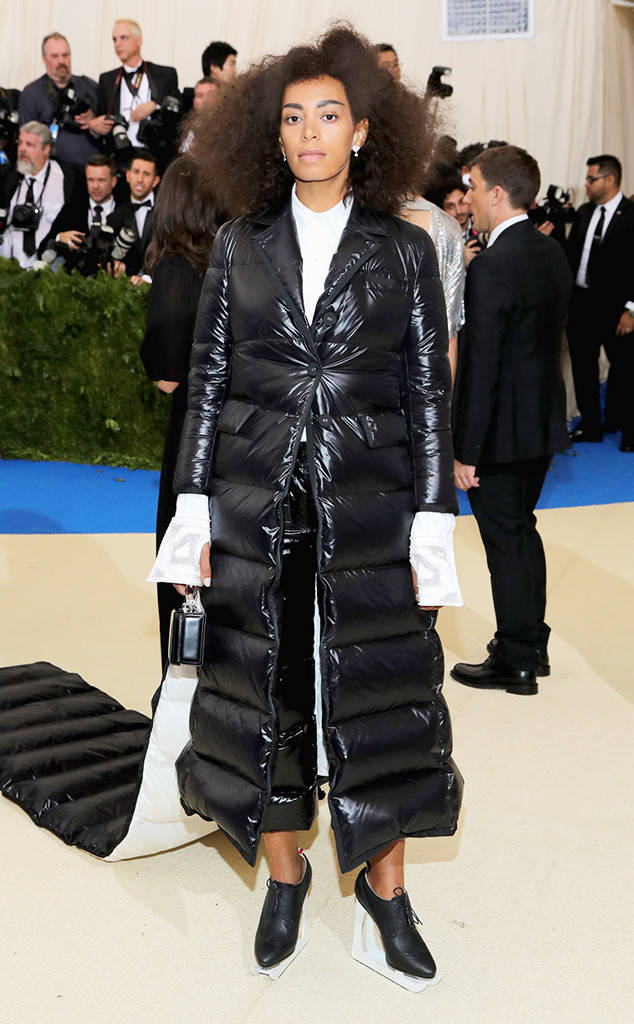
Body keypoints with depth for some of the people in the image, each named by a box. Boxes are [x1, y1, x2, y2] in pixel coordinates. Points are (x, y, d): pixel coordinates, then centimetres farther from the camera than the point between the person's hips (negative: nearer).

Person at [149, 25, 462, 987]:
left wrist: (433, 526, -6)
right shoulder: (240, 242, 7)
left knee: (383, 699, 3)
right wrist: (194, 510, 1)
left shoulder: (404, 249, 3)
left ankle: (384, 887, 24)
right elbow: (208, 378, 6)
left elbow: (429, 393, 1)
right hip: (256, 507, 2)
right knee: (260, 691, 9)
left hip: (369, 507, -1)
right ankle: (285, 877, 30)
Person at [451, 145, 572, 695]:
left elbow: (480, 367, -22)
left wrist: (465, 449, -18)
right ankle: (531, 644, 33)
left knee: (505, 539, 3)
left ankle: (516, 663, 16)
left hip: (502, 429, -9)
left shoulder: (492, 267, -22)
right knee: (522, 531, 20)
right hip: (544, 419, 9)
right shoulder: (553, 252, 6)